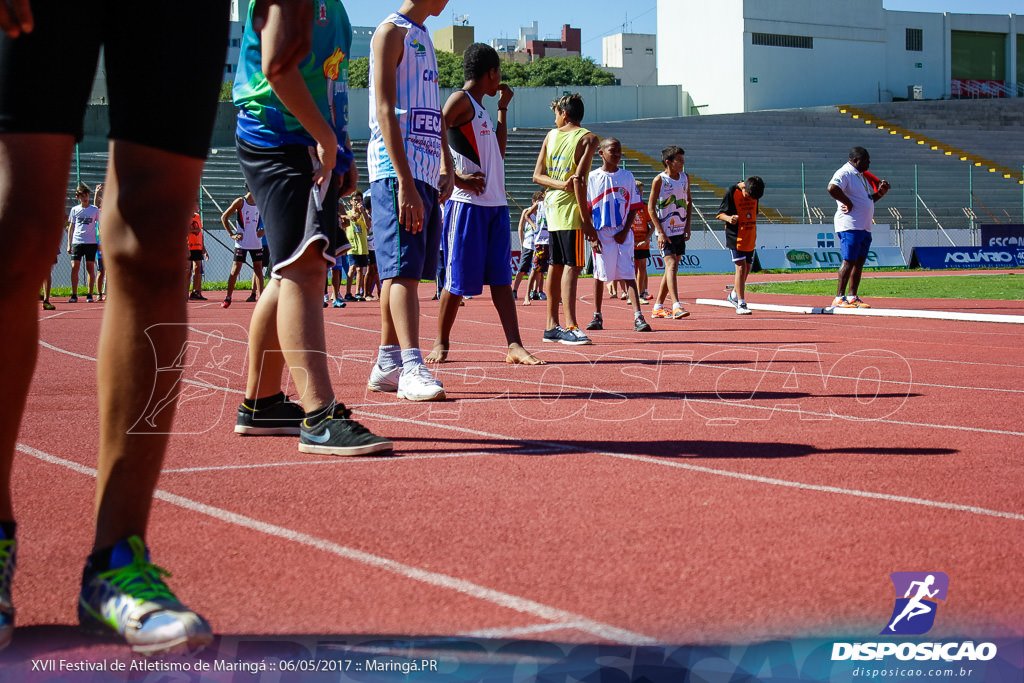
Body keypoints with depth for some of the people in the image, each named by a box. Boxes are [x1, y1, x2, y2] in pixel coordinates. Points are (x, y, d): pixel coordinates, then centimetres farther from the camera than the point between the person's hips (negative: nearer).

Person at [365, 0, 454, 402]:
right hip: (397, 171, -9)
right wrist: (405, 181, -21)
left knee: (407, 270, 9)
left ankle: (386, 365, 14)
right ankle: (411, 368, -19)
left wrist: (445, 168, 11)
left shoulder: (423, 37, 22)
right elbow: (385, 110, -14)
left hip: (426, 173, 9)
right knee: (402, 268, -14)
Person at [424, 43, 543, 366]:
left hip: (495, 203, 8)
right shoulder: (461, 100, -6)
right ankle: (441, 343, 10)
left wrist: (503, 108, 27)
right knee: (459, 279, -2)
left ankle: (515, 346, -3)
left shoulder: (481, 109, 21)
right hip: (468, 203, -8)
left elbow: (499, 151, 30)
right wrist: (457, 178, -18)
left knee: (501, 278, 1)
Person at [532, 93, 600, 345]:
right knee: (572, 266, -11)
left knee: (556, 265, 12)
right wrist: (586, 220, -15)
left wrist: (559, 184, -7)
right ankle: (570, 327, -19)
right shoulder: (588, 139, -6)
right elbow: (579, 180, -16)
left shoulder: (551, 135, 12)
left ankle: (552, 326, 16)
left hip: (552, 204, 7)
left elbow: (537, 175, 8)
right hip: (570, 206, -7)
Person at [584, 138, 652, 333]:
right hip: (601, 233, 0)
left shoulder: (627, 177, 6)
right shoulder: (592, 178, 3)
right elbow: (586, 210, 4)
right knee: (599, 274, 6)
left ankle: (638, 317, -15)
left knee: (628, 274, -7)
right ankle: (597, 316, 17)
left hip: (623, 233, 0)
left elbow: (633, 208, 6)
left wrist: (625, 231, -7)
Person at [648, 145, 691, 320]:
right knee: (671, 265, -18)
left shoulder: (685, 178, 8)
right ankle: (676, 306, -26)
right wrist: (660, 232, -16)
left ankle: (658, 308, 19)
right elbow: (651, 207, -9)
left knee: (672, 269, 9)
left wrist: (688, 225, 7)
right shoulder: (659, 180, -9)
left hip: (680, 230, 7)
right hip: (665, 231, -6)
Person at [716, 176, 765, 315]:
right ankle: (741, 305, -12)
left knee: (747, 268, 12)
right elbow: (720, 213, -9)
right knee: (741, 267, -13)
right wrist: (728, 218, -31)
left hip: (750, 238, 6)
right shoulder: (732, 192, -12)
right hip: (736, 237, -6)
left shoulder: (754, 193, 6)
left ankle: (734, 295, 34)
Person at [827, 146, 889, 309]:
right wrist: (849, 203, -20)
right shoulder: (845, 173, -9)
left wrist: (880, 192, 10)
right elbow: (832, 188, -28)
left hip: (865, 228, 9)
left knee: (859, 262, 9)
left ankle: (852, 297, 14)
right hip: (850, 226, -9)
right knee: (849, 261, -11)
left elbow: (869, 200, 28)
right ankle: (839, 298, -9)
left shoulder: (862, 176, 21)